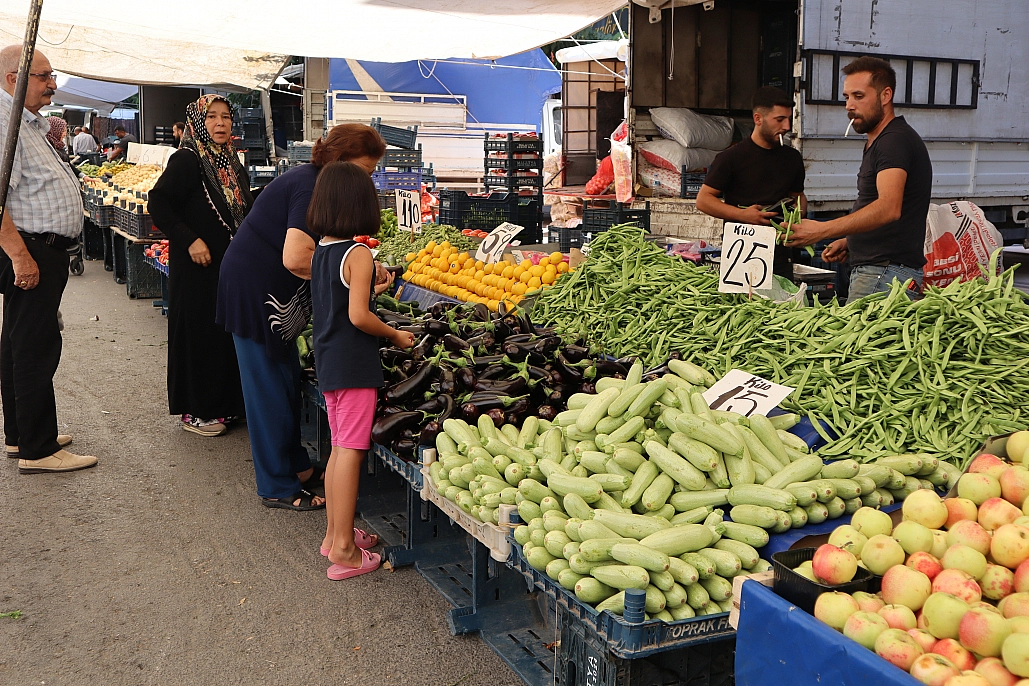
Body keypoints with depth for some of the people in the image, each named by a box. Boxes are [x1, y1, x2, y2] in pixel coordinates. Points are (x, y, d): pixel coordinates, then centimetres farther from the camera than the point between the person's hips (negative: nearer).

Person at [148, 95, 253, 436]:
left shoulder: (232, 162, 13)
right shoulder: (186, 159, -11)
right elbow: (159, 203, -17)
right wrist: (189, 240, -21)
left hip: (231, 265, 7)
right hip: (197, 266, -7)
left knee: (229, 332, 11)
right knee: (199, 332, -1)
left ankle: (225, 403, 23)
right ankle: (195, 411, 10)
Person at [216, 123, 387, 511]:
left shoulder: (311, 180, 10)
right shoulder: (311, 188, -21)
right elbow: (295, 259, -33)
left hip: (271, 295, 11)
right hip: (256, 293, -11)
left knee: (287, 382, 17)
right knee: (271, 388, -1)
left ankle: (297, 467, 30)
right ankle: (278, 488, 9)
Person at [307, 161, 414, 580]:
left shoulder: (321, 250, 10)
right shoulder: (358, 254, -16)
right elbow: (358, 316, -21)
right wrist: (395, 336, -8)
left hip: (328, 361, 9)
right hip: (354, 365, -9)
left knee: (339, 447, 17)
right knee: (351, 451, -5)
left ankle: (334, 533, 26)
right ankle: (344, 549, -1)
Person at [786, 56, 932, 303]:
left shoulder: (896, 139, -13)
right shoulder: (877, 143, 22)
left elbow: (889, 208, -30)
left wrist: (822, 230, -38)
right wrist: (850, 242, 13)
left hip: (886, 274, -10)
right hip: (870, 271, 10)